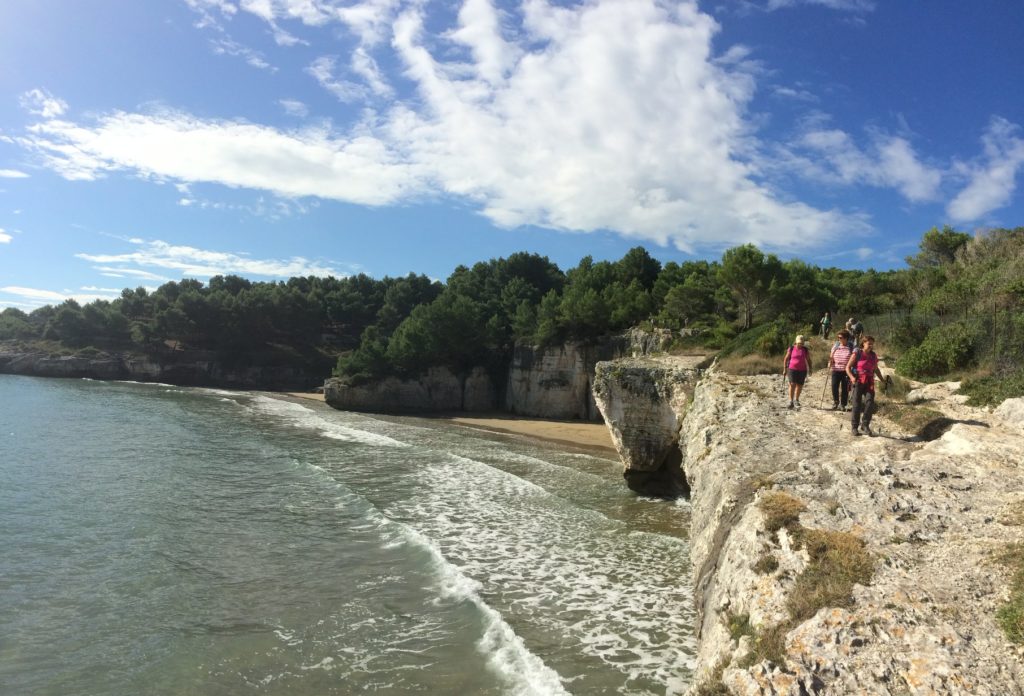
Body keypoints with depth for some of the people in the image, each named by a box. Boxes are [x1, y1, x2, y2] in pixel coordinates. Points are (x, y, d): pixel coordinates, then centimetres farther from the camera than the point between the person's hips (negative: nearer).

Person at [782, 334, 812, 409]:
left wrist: (810, 368, 4)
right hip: (792, 369, -2)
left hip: (802, 370, 3)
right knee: (792, 384, -12)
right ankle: (791, 401, -10)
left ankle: (796, 400, 23)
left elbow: (808, 360, 13)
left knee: (799, 385, 7)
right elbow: (786, 359, 4)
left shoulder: (805, 350, 6)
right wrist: (785, 369, 1)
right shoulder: (791, 349, 0)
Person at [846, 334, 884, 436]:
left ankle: (865, 425, -1)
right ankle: (854, 427, 7)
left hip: (869, 383, 4)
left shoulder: (874, 355, 10)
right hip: (858, 382, -4)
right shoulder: (857, 354, -3)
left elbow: (876, 369, 23)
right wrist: (852, 377, -20)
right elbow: (848, 367, -5)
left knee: (870, 402, -12)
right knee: (857, 404, -3)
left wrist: (882, 380, 12)